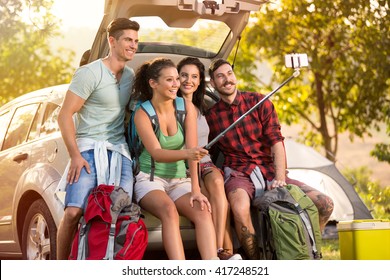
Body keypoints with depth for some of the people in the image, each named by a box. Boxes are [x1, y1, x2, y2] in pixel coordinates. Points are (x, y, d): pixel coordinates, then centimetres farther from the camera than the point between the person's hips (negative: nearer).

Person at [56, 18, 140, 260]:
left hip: (119, 151, 6)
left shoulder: (131, 75, 13)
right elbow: (65, 115, -8)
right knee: (74, 212, -18)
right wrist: (75, 156, -14)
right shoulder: (89, 73, -7)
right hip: (89, 149, -5)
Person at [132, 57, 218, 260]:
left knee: (203, 211, -27)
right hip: (150, 179, -3)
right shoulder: (142, 114, -8)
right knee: (169, 210, -35)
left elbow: (192, 149, -8)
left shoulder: (186, 108, 0)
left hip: (180, 180, 3)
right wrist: (187, 153, -41)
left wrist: (195, 189, -20)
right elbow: (156, 153, -19)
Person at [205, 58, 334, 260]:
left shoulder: (259, 102, 6)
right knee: (240, 209, -40)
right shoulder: (211, 116, 7)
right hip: (238, 175, -2)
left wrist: (280, 178, -17)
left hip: (269, 172, 2)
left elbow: (276, 141, -2)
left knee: (325, 205, -13)